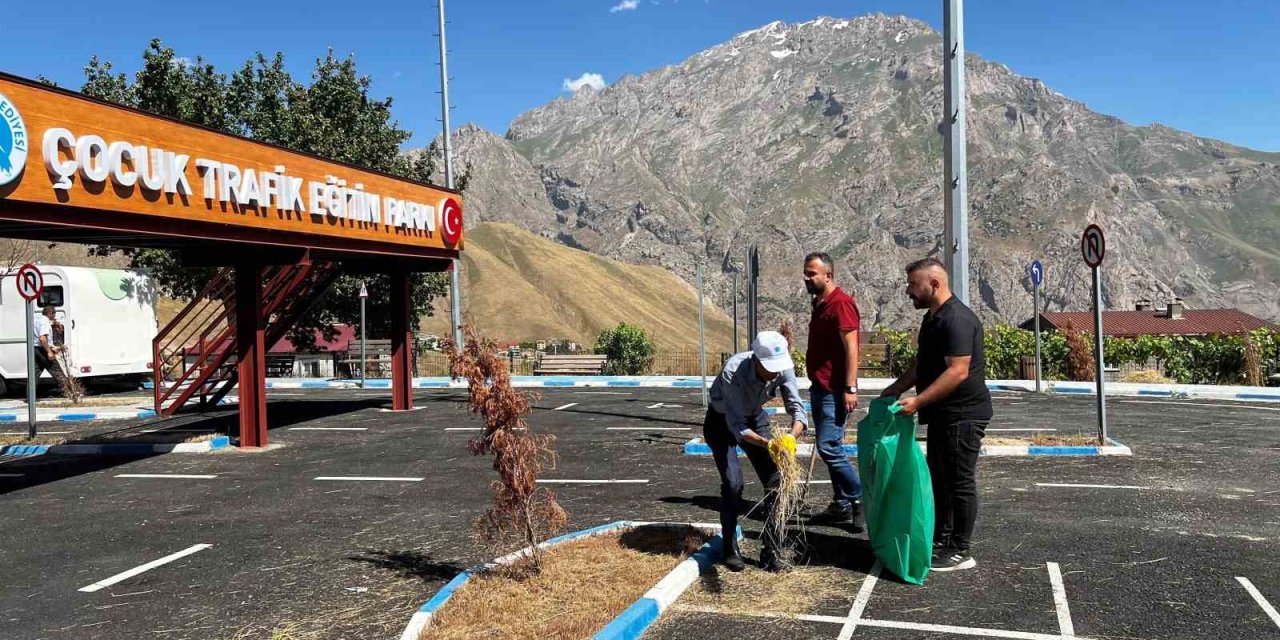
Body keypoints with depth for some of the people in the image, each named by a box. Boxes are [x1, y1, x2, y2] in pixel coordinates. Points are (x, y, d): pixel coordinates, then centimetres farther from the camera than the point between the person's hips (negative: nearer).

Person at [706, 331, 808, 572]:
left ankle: (771, 552, 6)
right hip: (722, 423, -4)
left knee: (775, 479, -7)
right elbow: (736, 426, -37)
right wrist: (767, 443, -53)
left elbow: (797, 407, -25)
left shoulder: (783, 368, -25)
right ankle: (730, 549, 2)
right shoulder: (733, 372, -39)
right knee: (733, 482, -18)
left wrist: (792, 436, -46)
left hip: (754, 418, 4)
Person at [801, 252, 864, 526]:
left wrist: (850, 388, -24)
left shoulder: (840, 303, -14)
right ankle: (842, 506, 18)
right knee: (830, 448, 11)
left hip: (834, 391, -10)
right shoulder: (820, 304, 16)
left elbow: (851, 348, -19)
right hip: (820, 388, 10)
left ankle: (863, 498, 1)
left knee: (829, 448, -11)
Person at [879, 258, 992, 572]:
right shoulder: (932, 318, 13)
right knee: (939, 478, 17)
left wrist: (918, 401, -28)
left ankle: (960, 552, 8)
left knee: (960, 481, -1)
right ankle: (941, 540, 29)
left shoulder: (958, 319, -20)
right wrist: (896, 389, 18)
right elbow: (922, 365, 24)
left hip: (962, 415, -10)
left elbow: (958, 371, -27)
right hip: (943, 414, 10)